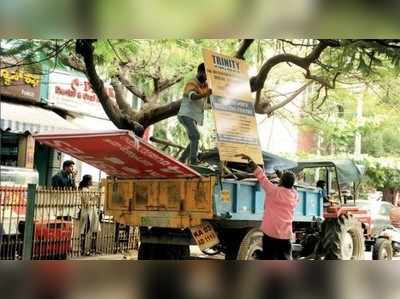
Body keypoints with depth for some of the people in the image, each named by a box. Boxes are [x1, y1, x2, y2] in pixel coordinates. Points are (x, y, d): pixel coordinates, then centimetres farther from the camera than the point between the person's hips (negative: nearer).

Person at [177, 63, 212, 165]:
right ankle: (193, 159, -28)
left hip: (194, 118, 9)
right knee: (195, 135, -25)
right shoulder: (191, 84, -14)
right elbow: (193, 96, -35)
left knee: (194, 140, 10)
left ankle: (181, 160, 19)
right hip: (186, 115, -9)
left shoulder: (205, 85, 11)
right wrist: (205, 94, -54)